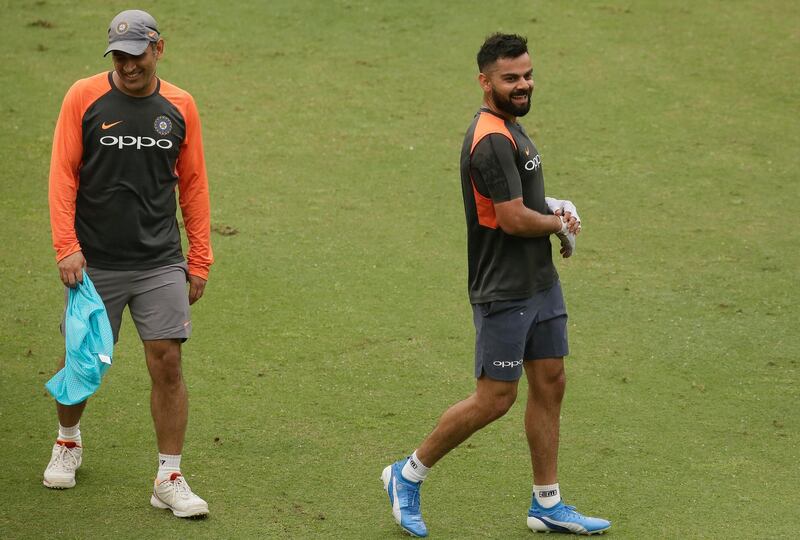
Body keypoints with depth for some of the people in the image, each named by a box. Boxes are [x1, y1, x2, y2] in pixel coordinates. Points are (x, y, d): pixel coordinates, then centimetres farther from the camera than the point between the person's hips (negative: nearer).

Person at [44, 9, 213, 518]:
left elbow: (193, 184, 10)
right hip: (94, 262, -1)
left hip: (161, 264, 1)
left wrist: (200, 259, 8)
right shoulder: (84, 98, -3)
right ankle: (68, 441, 37)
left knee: (167, 362, -5)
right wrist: (66, 245, -11)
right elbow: (63, 175, -3)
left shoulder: (180, 106, 4)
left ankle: (170, 479, 3)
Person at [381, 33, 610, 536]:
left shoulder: (511, 128, 11)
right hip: (504, 292, -10)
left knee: (550, 383, 11)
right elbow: (514, 220, -24)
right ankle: (409, 475, 12)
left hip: (540, 283, 10)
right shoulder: (492, 141, -21)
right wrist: (560, 222, -6)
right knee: (495, 399, -4)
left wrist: (555, 209, 5)